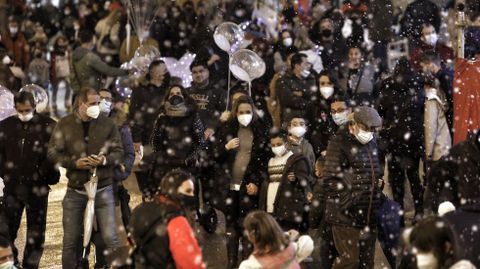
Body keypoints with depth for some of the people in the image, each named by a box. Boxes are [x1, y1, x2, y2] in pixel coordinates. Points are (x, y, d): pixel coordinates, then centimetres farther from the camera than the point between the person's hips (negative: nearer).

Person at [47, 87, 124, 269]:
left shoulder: (107, 124, -2)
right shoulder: (65, 124, -1)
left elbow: (119, 152, 2)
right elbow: (53, 153, 0)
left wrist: (105, 160, -19)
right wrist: (74, 162, -15)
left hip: (103, 189, -1)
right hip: (75, 190, 1)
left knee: (110, 238, -4)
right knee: (71, 240, 8)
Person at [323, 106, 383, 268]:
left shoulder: (372, 143, 14)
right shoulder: (340, 143, -10)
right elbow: (331, 179, -15)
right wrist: (346, 202, -19)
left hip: (369, 216, 7)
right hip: (346, 216, -7)